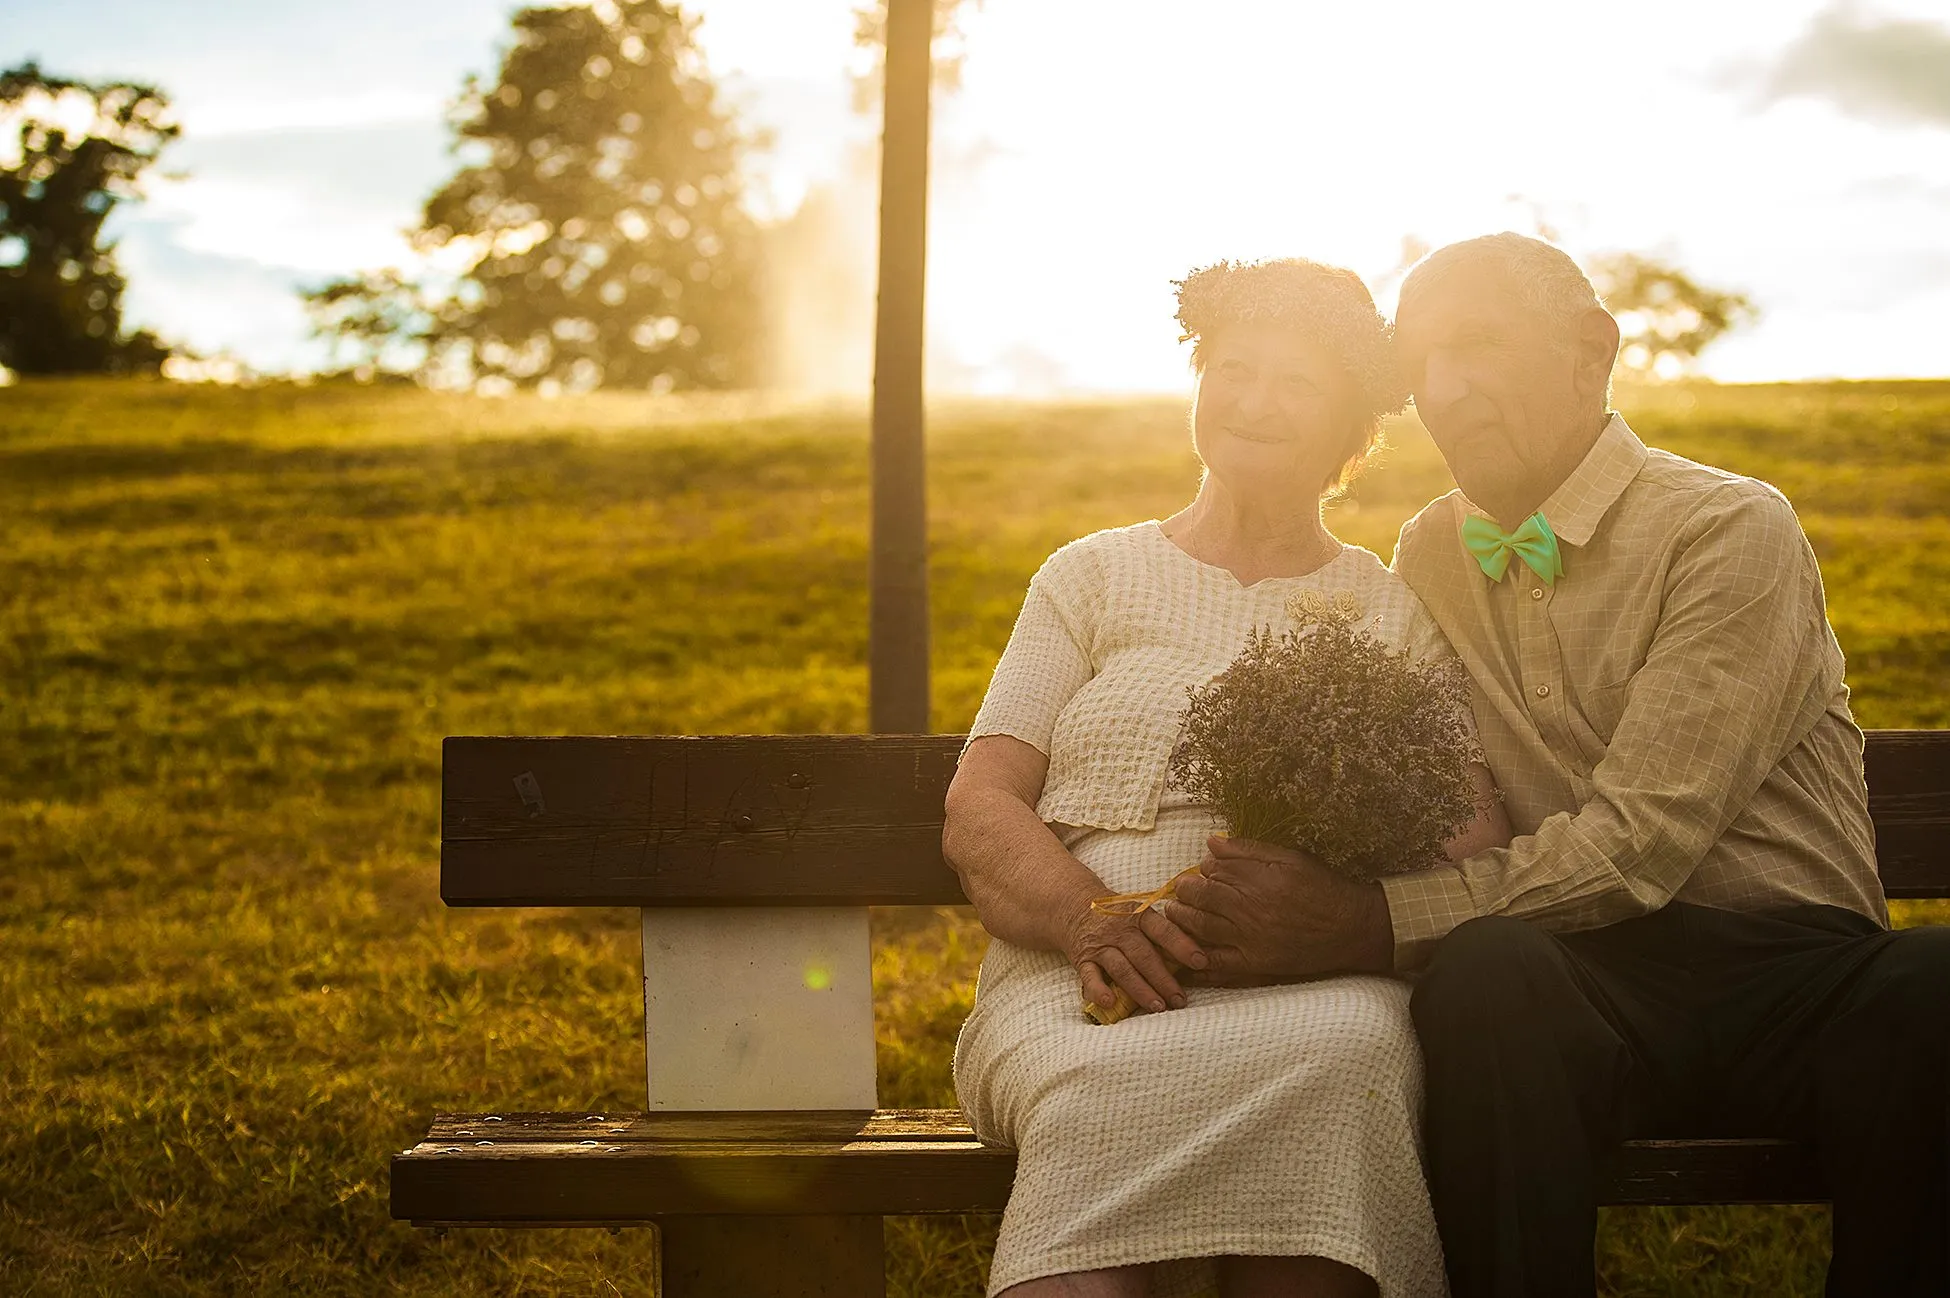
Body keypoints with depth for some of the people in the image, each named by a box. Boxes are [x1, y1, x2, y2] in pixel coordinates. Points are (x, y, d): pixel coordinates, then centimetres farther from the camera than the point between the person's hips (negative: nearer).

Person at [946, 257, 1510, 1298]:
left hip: (1322, 986, 1)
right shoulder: (1093, 577, 20)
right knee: (1103, 1087, -38)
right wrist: (1092, 917, -14)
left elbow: (1477, 840, 7)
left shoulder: (1401, 615, 21)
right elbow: (976, 815, 9)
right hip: (1079, 977, -1)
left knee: (1357, 1044, -37)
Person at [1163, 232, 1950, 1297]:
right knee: (1488, 966, -33)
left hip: (1798, 974, -2)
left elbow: (1641, 840, -15)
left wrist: (1369, 924, -24)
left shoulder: (1732, 531, -5)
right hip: (1595, 979, 2)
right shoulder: (1431, 555, 15)